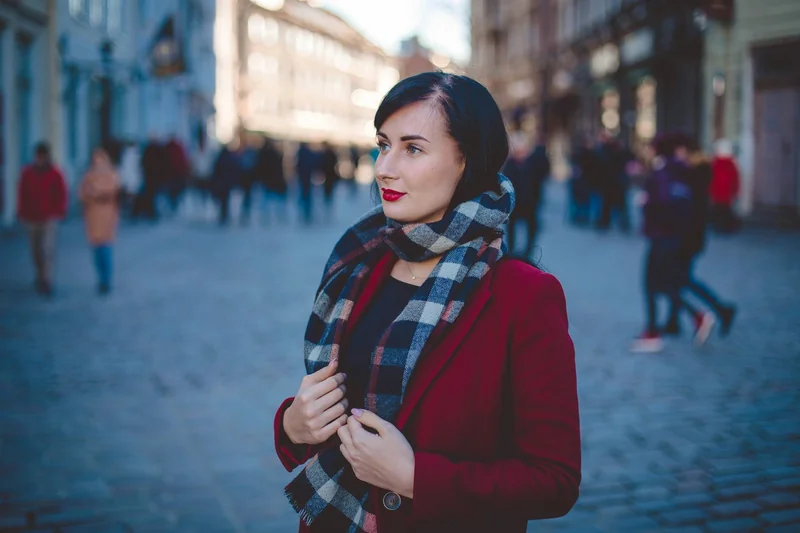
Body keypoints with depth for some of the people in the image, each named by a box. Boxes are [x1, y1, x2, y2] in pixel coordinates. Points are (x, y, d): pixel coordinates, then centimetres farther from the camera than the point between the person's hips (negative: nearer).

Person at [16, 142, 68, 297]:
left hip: (49, 218, -3)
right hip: (32, 218, 3)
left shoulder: (55, 173, -6)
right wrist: (22, 214, 3)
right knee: (36, 250, 12)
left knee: (47, 249, -13)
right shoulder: (27, 173, 1)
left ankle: (46, 282, -14)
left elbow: (61, 194, -3)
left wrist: (59, 212, -10)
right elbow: (22, 195, 5)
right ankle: (40, 277, 29)